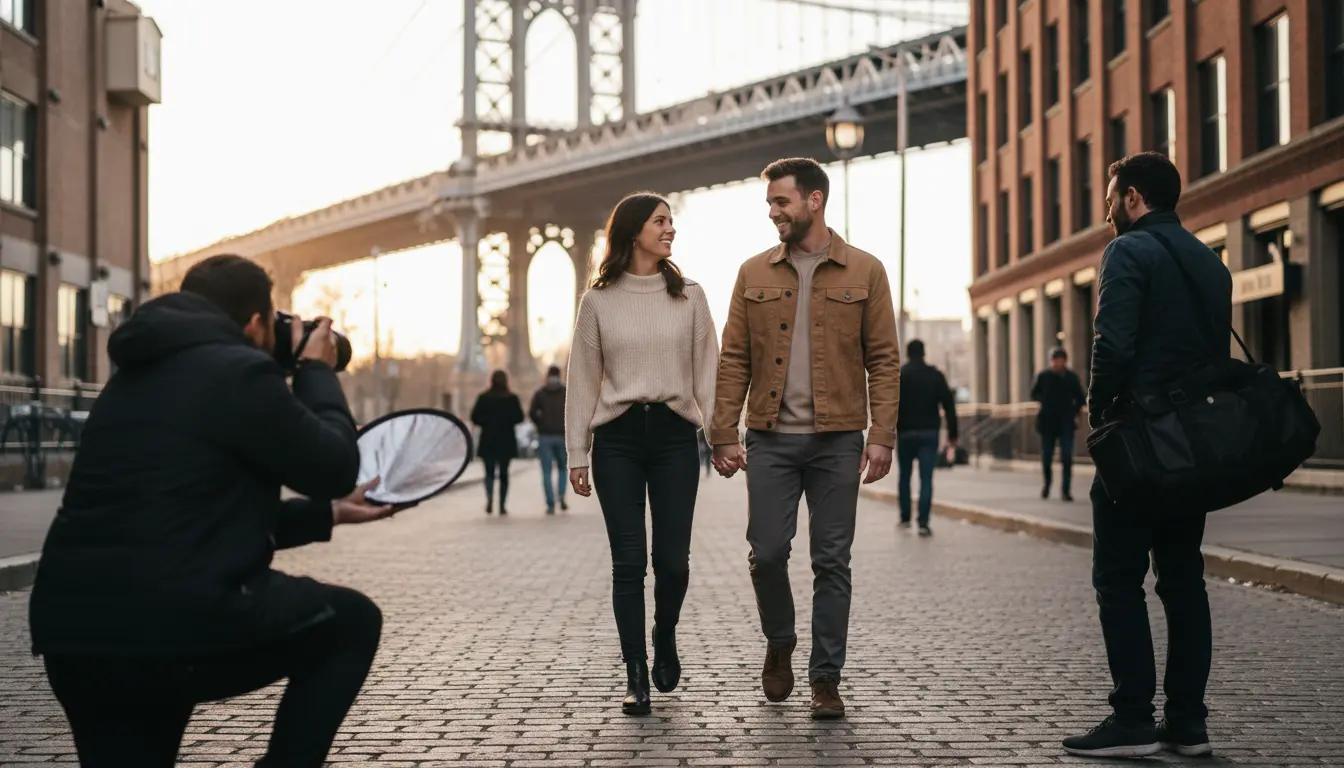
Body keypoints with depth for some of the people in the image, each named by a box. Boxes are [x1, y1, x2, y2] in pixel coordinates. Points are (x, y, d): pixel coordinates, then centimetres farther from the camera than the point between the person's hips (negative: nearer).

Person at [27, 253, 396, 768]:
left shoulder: (139, 375, 22)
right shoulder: (239, 370, -5)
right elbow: (335, 468, 4)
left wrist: (327, 515, 36)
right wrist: (317, 371, 19)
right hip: (175, 626, -8)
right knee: (353, 621, 15)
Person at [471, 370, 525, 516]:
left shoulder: (483, 398, -4)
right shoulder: (512, 399, -4)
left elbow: (475, 418, -6)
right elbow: (519, 418, -4)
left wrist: (487, 423, 11)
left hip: (488, 441, 0)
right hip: (506, 441, 0)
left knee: (489, 471, 7)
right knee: (504, 473, 10)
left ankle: (489, 497, -20)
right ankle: (502, 506, 7)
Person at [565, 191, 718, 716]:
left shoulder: (688, 296, 7)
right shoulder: (599, 301, 4)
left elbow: (706, 369, 6)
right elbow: (583, 379, 6)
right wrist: (576, 453, 3)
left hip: (674, 435, 1)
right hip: (618, 437, -1)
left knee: (672, 558, -2)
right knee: (629, 560, -2)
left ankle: (665, 636, 29)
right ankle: (636, 676, 7)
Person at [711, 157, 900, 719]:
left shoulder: (864, 272, 3)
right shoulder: (755, 274, 8)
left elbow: (883, 360, 1)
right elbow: (734, 360, 7)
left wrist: (882, 436, -8)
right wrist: (724, 435, 0)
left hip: (837, 440, -1)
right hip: (771, 439, 2)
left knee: (832, 562, 1)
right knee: (767, 552, -2)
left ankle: (826, 679, 11)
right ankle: (779, 643, 26)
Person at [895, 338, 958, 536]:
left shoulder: (898, 376, -1)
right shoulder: (936, 375, 3)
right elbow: (949, 405, 0)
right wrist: (952, 434, 5)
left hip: (905, 433, 0)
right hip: (929, 433, 0)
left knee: (904, 476, 17)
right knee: (926, 478, -2)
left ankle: (905, 518, 20)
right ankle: (923, 523, -12)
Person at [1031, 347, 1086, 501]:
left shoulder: (1072, 377, 1)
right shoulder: (1043, 376, -1)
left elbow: (1080, 399, 10)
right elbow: (1034, 394, 12)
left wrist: (1074, 412, -2)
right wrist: (1044, 400, -3)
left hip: (1066, 423, 0)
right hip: (1047, 422, 0)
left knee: (1067, 457, -11)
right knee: (1046, 457, 9)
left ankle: (1065, 491, -7)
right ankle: (1045, 486, 31)